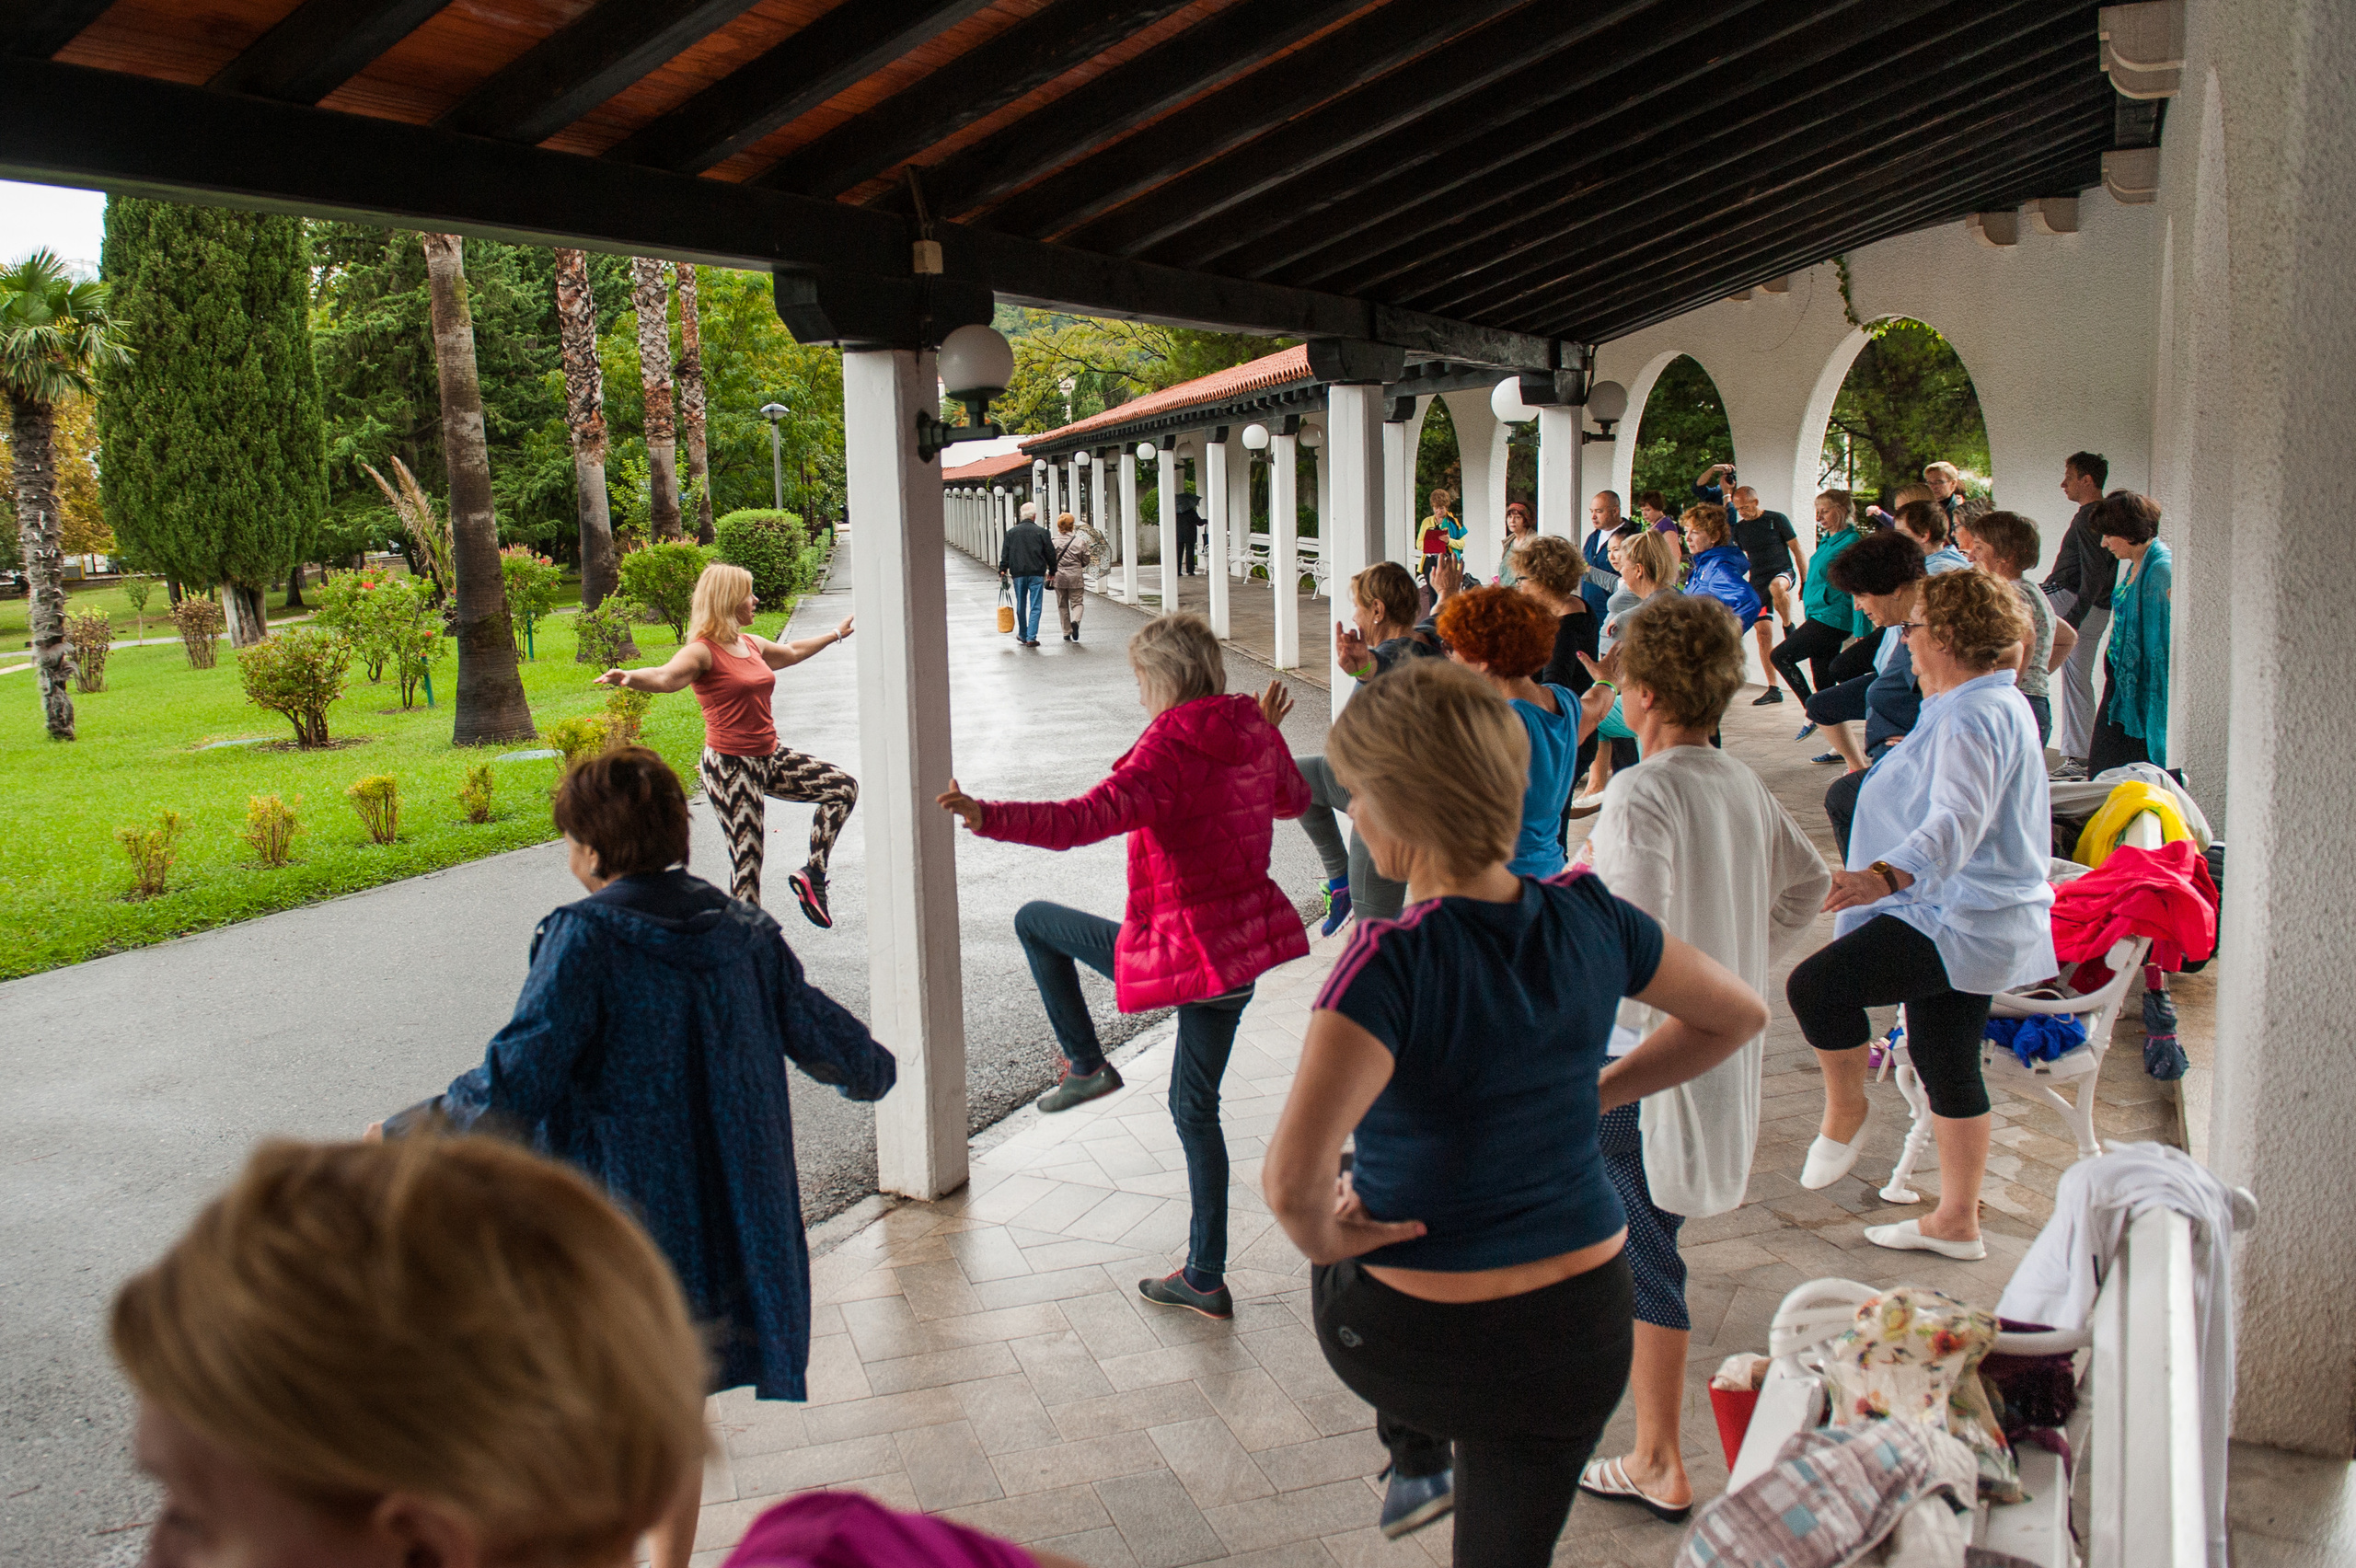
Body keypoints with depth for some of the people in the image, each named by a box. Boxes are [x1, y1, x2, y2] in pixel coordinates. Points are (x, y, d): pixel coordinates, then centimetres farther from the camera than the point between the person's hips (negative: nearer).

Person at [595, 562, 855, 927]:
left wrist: (836, 634, 45)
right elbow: (666, 677, -35)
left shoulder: (751, 644, 10)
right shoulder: (703, 651, -15)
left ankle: (813, 876, 16)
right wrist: (630, 678, -57)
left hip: (769, 757, 9)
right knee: (748, 859, -5)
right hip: (730, 767, -9)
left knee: (843, 788, 9)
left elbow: (791, 652, 31)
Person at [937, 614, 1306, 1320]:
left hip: (1184, 951, -8)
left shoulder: (1170, 749, -19)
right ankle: (1205, 1279, 26)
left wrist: (988, 816, -43)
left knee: (1034, 920, 11)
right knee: (1195, 1107, 20)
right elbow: (1292, 798, 24)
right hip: (1247, 942, 8)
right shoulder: (1255, 734, 3)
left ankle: (1085, 1063, 14)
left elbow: (1086, 818, -35)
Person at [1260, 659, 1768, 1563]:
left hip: (1411, 1340, -3)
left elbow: (1292, 1179, -37)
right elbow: (1738, 1016, 8)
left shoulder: (1394, 961, -26)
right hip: (1582, 1326, 4)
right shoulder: (1587, 918, -9)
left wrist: (1323, 1238, -16)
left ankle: (1418, 1463, 48)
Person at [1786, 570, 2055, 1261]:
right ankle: (1956, 1221, 21)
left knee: (1815, 986, -19)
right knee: (1945, 1062, 14)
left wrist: (1887, 875, -50)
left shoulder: (1972, 717, -19)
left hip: (1959, 922, -12)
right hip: (1966, 918, 12)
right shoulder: (1992, 704, 17)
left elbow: (1957, 822, -35)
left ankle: (1845, 1108, 3)